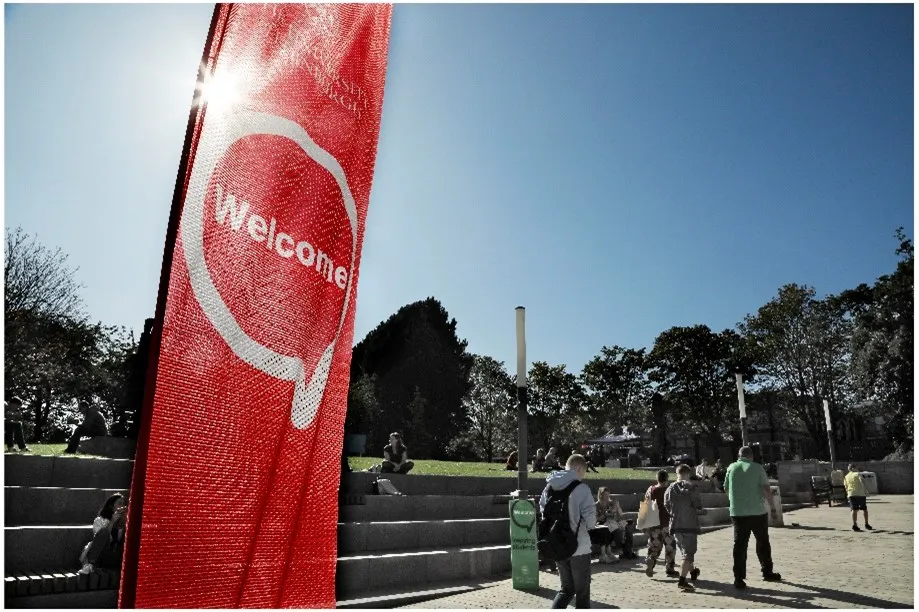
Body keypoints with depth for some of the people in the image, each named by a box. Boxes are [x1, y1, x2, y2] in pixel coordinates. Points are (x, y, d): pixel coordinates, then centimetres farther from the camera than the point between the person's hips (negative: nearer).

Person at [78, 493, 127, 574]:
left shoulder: (124, 522, 14)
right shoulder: (100, 520, 7)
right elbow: (102, 535, -12)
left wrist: (124, 521, -10)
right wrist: (112, 521, -19)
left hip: (116, 558, 2)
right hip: (100, 557, -2)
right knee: (103, 531, -29)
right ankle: (89, 565, -41)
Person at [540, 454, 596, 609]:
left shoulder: (549, 487, 2)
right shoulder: (581, 488, -15)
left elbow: (542, 510, 5)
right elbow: (590, 515, -16)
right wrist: (590, 527, 5)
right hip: (579, 546, -5)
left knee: (566, 588, 19)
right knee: (582, 590, 12)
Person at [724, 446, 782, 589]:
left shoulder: (732, 467, 5)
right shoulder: (757, 468, -2)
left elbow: (726, 489, 12)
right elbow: (767, 489, -8)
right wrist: (773, 509, -2)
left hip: (737, 512, 1)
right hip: (758, 512, -1)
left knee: (739, 545, 3)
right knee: (763, 543, 17)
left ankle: (739, 578, 0)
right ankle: (767, 573, 28)